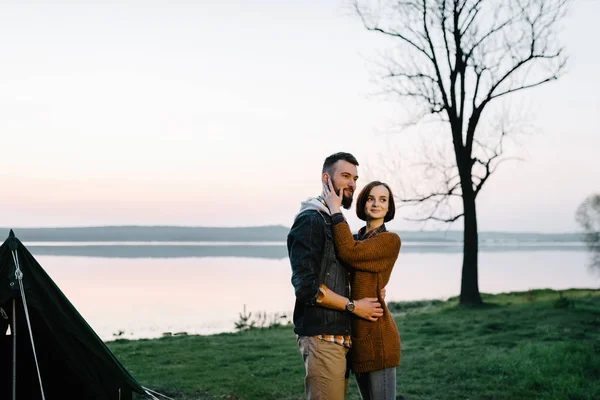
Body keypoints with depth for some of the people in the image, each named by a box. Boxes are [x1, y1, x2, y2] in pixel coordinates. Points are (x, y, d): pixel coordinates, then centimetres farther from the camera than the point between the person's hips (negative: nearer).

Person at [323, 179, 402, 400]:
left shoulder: (390, 240, -8)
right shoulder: (356, 239, 15)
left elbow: (349, 252, -21)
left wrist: (335, 210, -14)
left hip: (376, 336, -8)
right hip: (358, 336, 8)